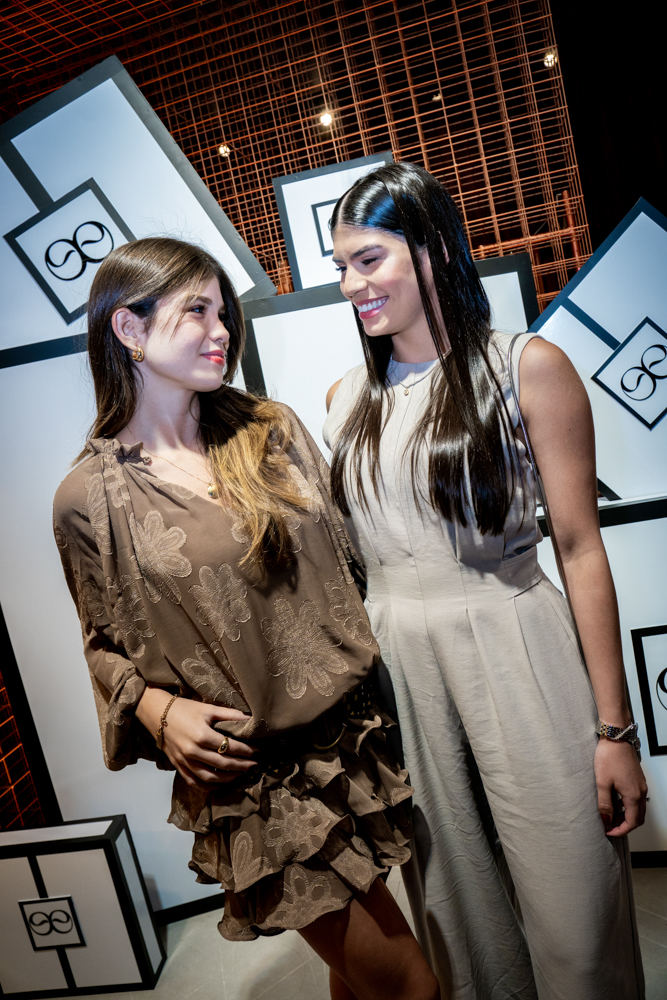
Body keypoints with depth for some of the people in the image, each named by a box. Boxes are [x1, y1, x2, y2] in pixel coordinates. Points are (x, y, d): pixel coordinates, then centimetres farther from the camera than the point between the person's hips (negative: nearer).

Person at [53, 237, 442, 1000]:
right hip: (252, 777, -3)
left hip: (353, 738, 4)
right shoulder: (89, 497, -7)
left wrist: (368, 672, 5)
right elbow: (105, 643, 5)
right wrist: (157, 709, -12)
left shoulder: (272, 430, 1)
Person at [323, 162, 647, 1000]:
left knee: (571, 906, 7)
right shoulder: (346, 400, 8)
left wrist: (615, 728, -8)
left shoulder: (528, 368, -5)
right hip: (395, 660, 4)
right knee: (454, 901, 17)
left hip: (511, 654, -3)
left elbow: (579, 546, -7)